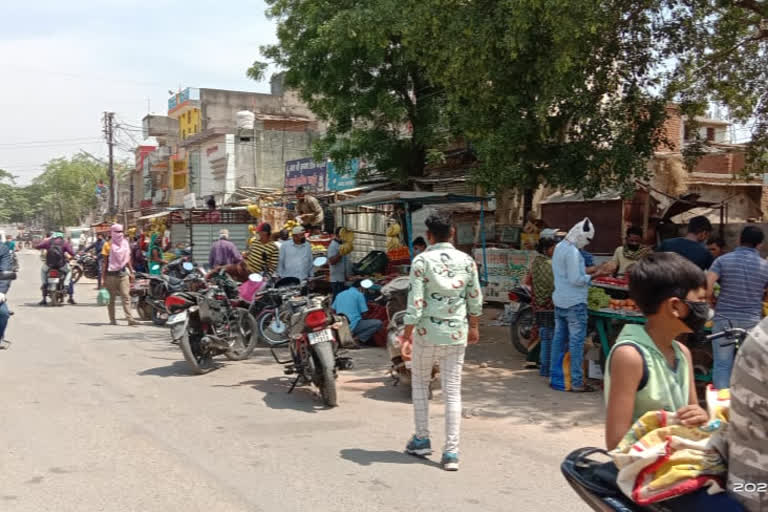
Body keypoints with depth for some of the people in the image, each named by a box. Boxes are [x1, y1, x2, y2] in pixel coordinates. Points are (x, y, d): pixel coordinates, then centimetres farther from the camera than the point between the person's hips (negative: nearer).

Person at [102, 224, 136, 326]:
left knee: (126, 296, -7)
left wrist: (131, 272, 12)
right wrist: (104, 277, -5)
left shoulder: (126, 243, 11)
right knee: (111, 298, 5)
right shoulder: (108, 245, 0)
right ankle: (112, 319, 12)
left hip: (123, 273, 3)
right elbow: (105, 262, -1)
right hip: (111, 274, -3)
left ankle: (129, 318, -13)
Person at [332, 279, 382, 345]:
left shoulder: (340, 294, 15)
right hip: (354, 326, -7)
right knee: (378, 323, -4)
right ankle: (358, 338, -13)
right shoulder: (359, 294, -2)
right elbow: (364, 313, -5)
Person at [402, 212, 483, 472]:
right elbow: (475, 299, 7)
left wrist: (408, 330, -5)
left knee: (420, 383, 18)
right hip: (457, 333, 2)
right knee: (453, 391, 5)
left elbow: (415, 300, -13)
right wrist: (474, 327, 20)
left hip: (427, 332, -2)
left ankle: (422, 439, 22)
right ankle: (451, 451, 5)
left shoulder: (422, 260, -10)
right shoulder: (466, 261, 1)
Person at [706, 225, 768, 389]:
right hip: (752, 321, 1)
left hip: (724, 319, -1)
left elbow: (706, 285, -14)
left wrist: (713, 301, 5)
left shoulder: (723, 260, -3)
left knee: (722, 365, 5)